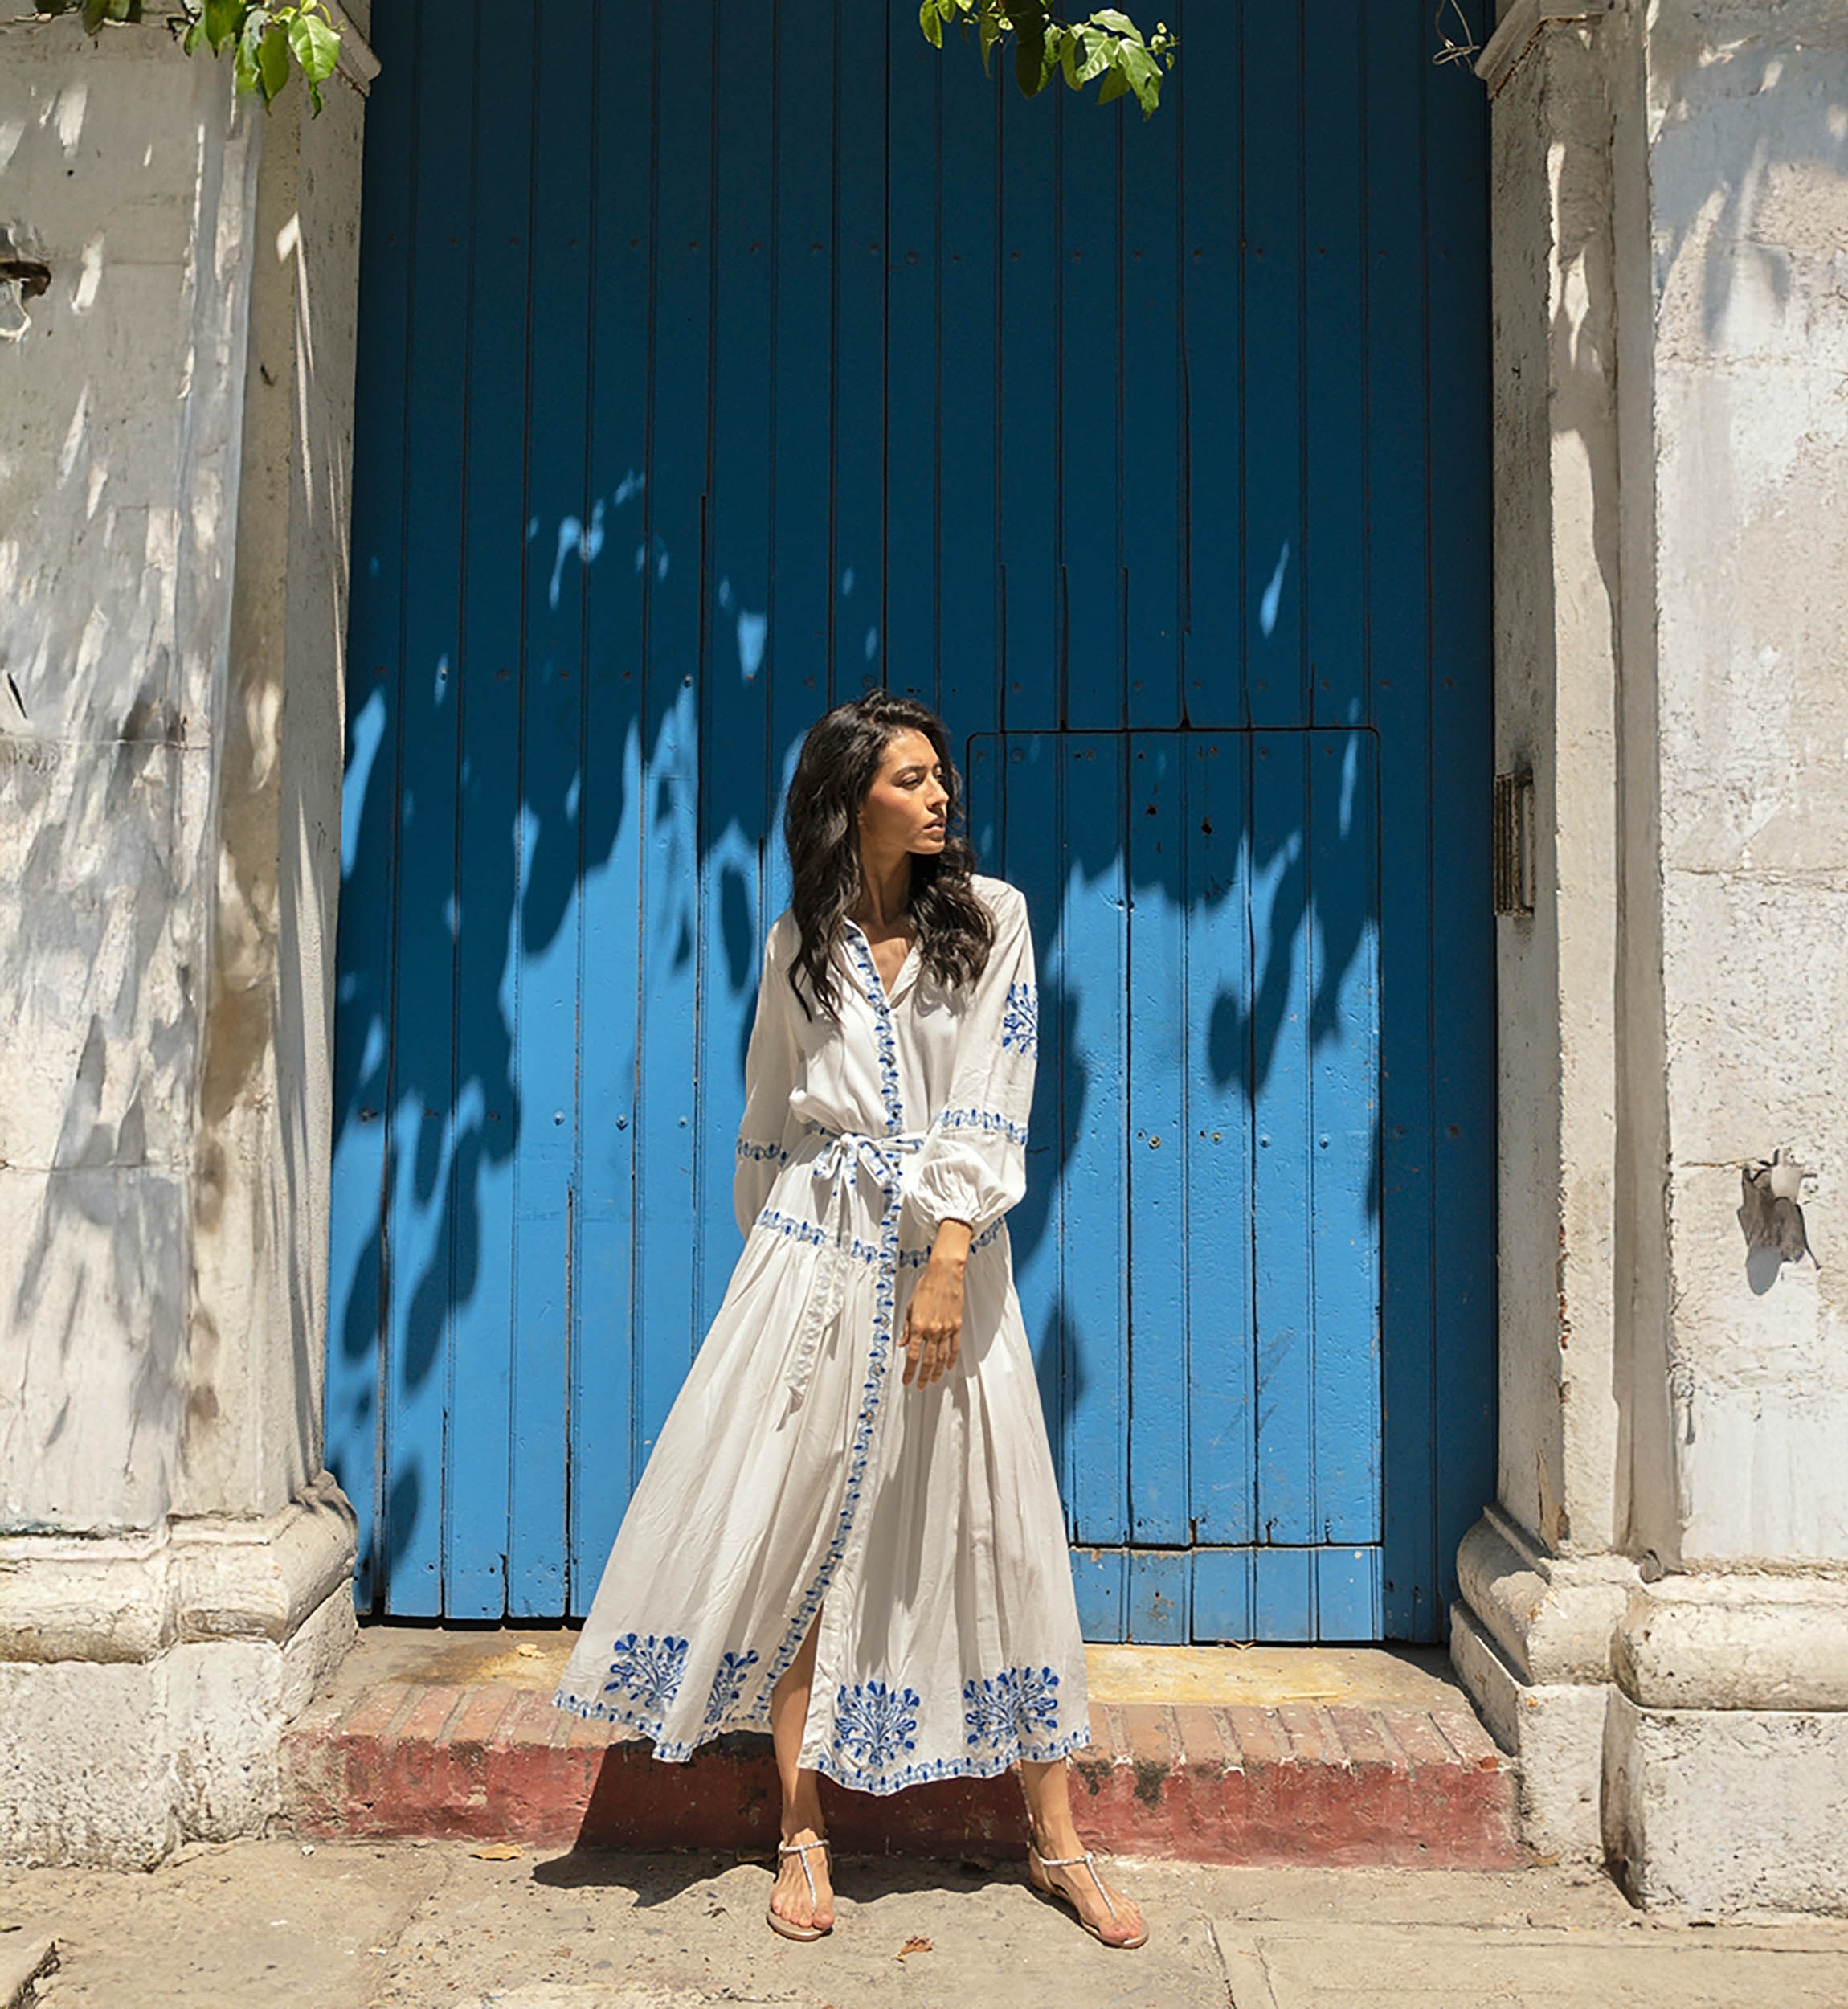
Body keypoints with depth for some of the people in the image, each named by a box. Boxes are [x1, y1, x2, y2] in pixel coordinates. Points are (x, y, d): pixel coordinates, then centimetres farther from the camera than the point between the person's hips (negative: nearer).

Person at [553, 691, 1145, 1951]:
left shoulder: (989, 916, 2)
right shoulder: (800, 945, 8)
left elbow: (989, 1105, -7)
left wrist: (949, 1259, -16)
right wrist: (769, 1250, 15)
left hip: (947, 1250, -1)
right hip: (817, 1256, 2)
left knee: (994, 1533, 2)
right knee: (797, 1534, 2)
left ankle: (1057, 1844, 16)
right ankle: (804, 1838, 17)